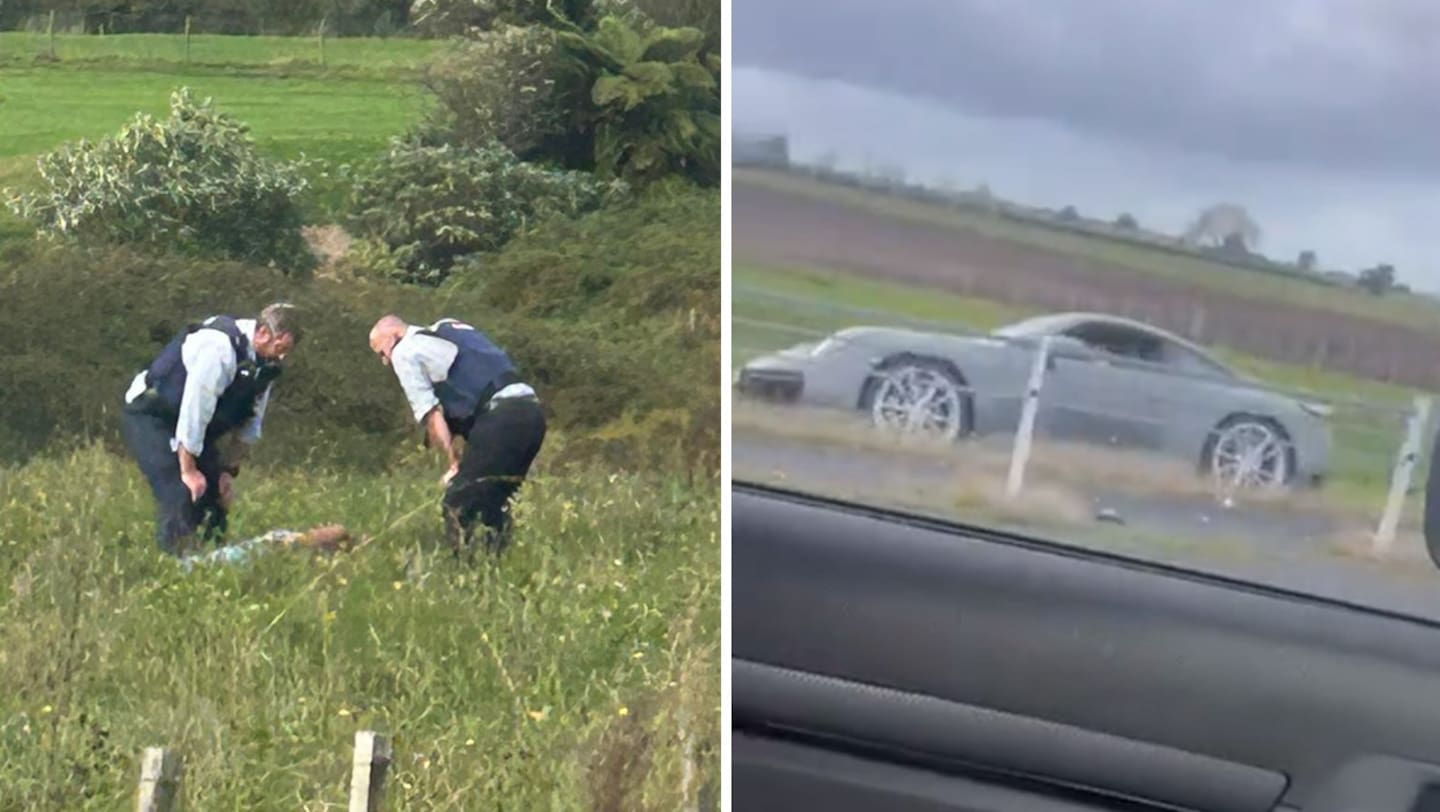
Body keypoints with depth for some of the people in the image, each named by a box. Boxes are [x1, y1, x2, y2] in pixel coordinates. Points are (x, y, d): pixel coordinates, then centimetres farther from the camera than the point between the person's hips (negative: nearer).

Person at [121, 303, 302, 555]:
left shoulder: (266, 362, -5)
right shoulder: (219, 347, -31)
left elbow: (249, 425, 5)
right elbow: (193, 410, -29)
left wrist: (229, 471, 2)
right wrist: (189, 470, -23)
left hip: (192, 427, 8)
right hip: (149, 417, -8)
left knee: (215, 492, 2)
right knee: (180, 494, -20)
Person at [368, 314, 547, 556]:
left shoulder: (405, 352, 6)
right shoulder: (452, 328, 30)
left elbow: (431, 414, 0)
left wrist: (454, 463, 4)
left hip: (500, 415, -8)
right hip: (531, 408, 8)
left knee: (458, 503, -4)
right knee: (494, 500, 17)